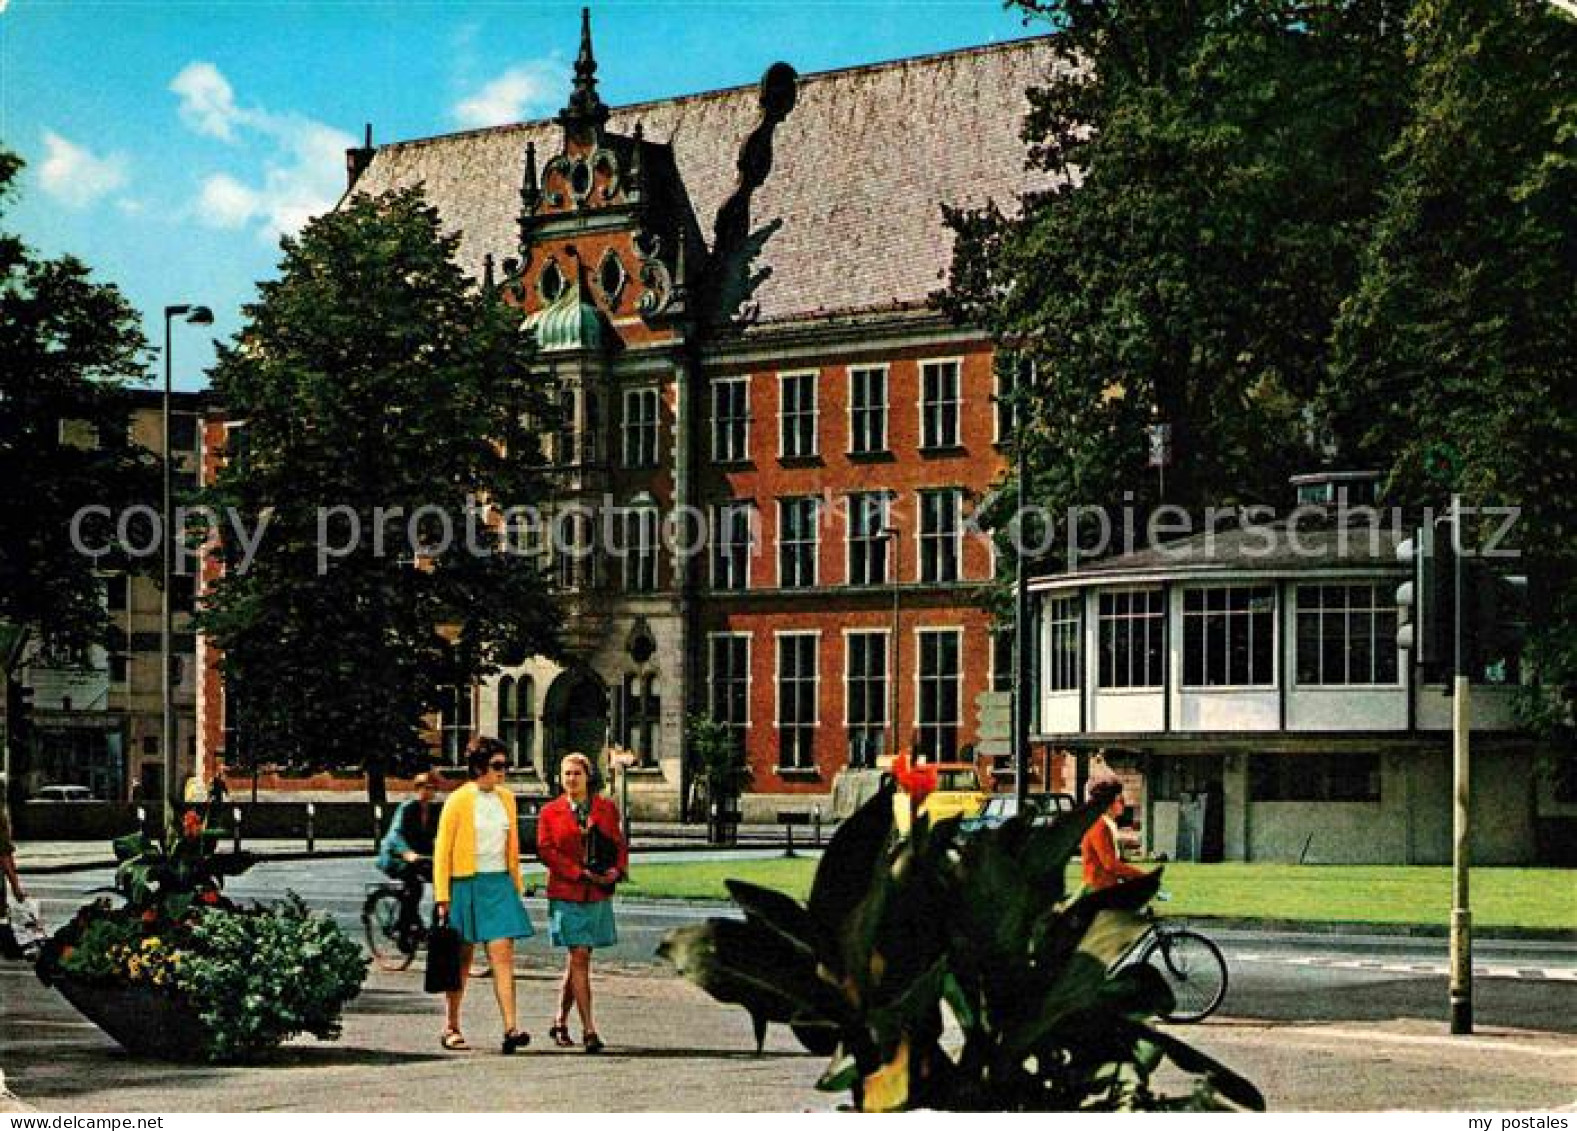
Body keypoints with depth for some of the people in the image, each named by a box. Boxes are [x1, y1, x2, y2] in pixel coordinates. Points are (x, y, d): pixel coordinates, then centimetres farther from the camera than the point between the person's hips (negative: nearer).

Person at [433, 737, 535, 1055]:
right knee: (461, 960, 5)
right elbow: (442, 850, -5)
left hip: (500, 885, 4)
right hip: (466, 884, -4)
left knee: (503, 955, -8)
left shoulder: (506, 799, 10)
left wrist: (515, 885, 16)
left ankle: (510, 1029, -16)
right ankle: (451, 1029, 18)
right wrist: (443, 897, -9)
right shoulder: (458, 801, -6)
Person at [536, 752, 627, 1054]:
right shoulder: (550, 812, 3)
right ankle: (588, 1029, -11)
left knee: (578, 958, 9)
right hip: (566, 893, -3)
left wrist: (618, 870, -10)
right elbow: (546, 850, -5)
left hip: (599, 894, 3)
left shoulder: (607, 808, 9)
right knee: (579, 957, -10)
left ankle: (560, 1022, 24)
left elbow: (619, 844, 11)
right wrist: (581, 873, -15)